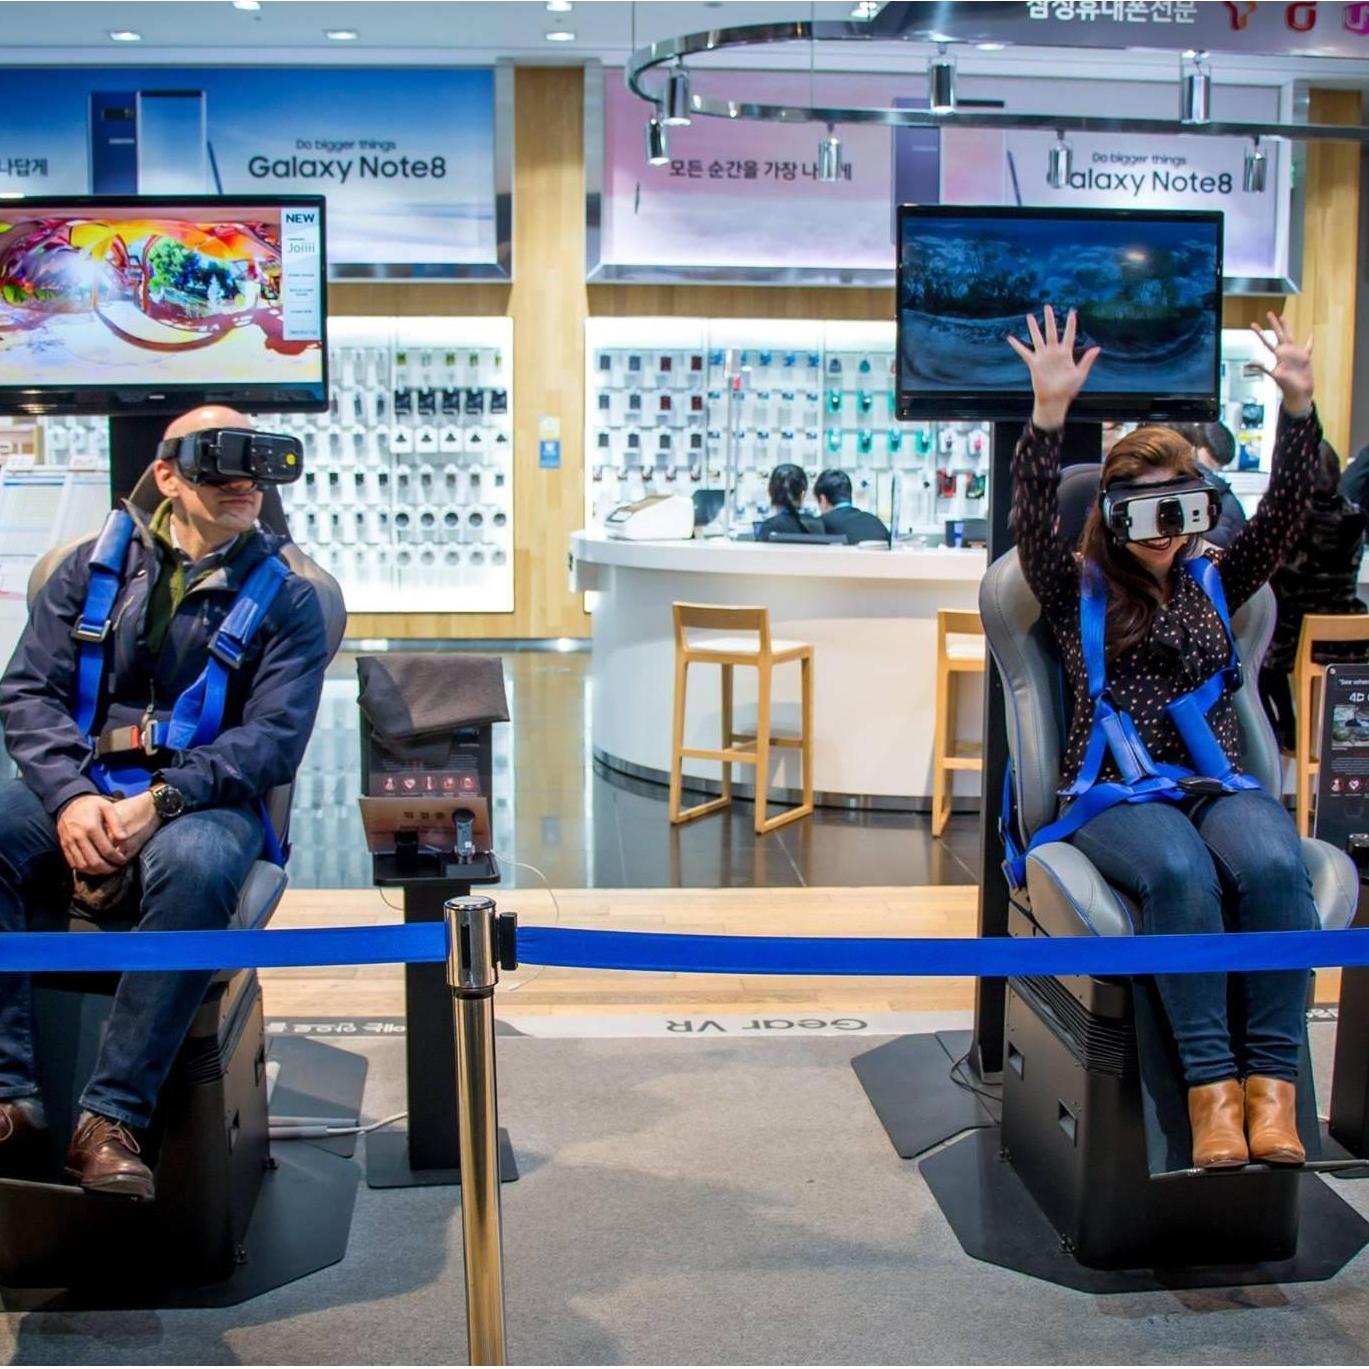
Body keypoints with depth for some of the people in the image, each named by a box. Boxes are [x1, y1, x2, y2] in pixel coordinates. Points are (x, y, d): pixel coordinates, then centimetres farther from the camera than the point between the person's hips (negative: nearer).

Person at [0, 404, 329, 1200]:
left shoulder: (285, 597, 7)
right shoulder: (95, 566, 13)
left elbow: (274, 737, -5)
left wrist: (162, 801, -21)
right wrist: (71, 796, -16)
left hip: (203, 802, -2)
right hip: (79, 793, 3)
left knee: (196, 864, -37)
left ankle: (113, 1119, -31)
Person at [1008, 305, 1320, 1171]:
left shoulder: (1214, 580, 20)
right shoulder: (1078, 588, 11)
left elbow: (1284, 512, 8)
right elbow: (1034, 519, -7)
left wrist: (1299, 407, -5)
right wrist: (1050, 411, -20)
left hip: (1219, 782, 3)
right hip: (1117, 792, -2)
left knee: (1274, 865, -32)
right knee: (1180, 872, -36)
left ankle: (1273, 1079, -28)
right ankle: (1210, 1083, -33)